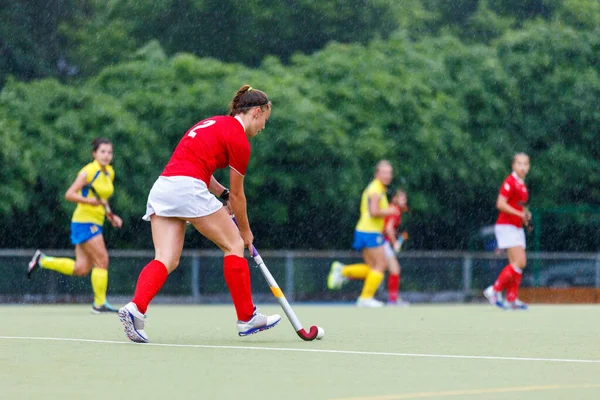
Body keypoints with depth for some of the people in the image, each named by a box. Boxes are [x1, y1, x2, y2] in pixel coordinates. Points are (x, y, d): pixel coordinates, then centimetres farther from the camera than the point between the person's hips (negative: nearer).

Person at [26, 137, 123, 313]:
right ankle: (100, 304, -1)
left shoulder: (110, 173, 13)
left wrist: (111, 216, 11)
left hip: (95, 223, 9)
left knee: (81, 269, 6)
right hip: (85, 221, -9)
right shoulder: (88, 172, -12)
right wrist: (90, 201, -30)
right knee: (102, 260, -10)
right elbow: (69, 194, -16)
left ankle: (42, 260, 18)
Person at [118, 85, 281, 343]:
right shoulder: (239, 140, 0)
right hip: (188, 188, -8)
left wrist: (223, 194, 21)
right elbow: (237, 194, 6)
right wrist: (245, 230, 18)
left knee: (166, 260, -1)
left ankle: (135, 307, -24)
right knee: (234, 244, 6)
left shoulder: (214, 123, 25)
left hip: (161, 186, 8)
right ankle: (247, 318, 10)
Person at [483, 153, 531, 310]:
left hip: (517, 228, 9)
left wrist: (525, 215, 7)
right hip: (506, 226, -9)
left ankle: (512, 299, 5)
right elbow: (500, 204, -21)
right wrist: (520, 214, -24)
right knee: (520, 262, -17)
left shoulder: (521, 184, 15)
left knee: (517, 264, 4)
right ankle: (495, 290, -10)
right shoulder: (510, 182, -12)